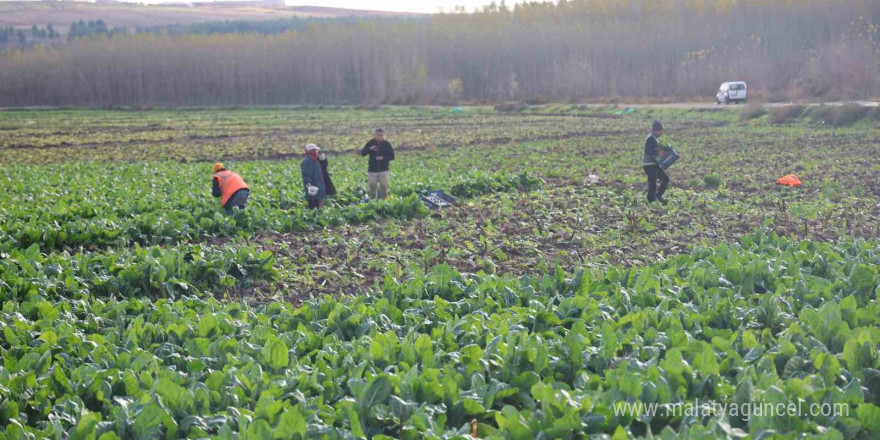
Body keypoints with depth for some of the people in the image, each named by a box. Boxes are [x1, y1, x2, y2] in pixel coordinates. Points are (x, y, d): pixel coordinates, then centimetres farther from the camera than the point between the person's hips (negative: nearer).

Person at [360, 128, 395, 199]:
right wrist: (369, 149, -22)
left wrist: (383, 158, -16)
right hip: (372, 170, 1)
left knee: (384, 187, 0)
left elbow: (392, 156, 2)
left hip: (383, 170, -1)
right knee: (372, 189, 6)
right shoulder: (370, 143, 2)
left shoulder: (387, 144, 0)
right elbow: (362, 153, -4)